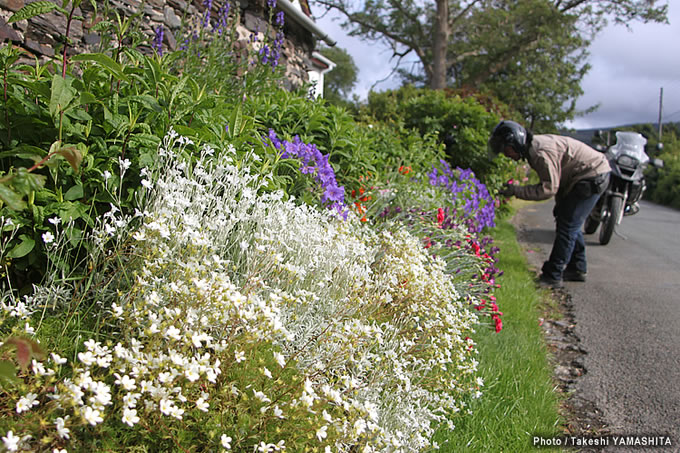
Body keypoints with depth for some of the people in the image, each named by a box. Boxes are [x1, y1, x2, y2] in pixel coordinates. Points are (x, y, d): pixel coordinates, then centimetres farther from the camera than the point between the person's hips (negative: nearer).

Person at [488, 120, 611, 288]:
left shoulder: (541, 152, -26)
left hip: (592, 176, -11)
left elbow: (549, 187, -27)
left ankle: (552, 277, -6)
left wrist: (517, 191, -25)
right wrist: (560, 203, 16)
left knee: (568, 225, -10)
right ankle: (577, 269, 29)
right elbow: (555, 182, 15)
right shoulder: (534, 147, 7)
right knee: (571, 224, 18)